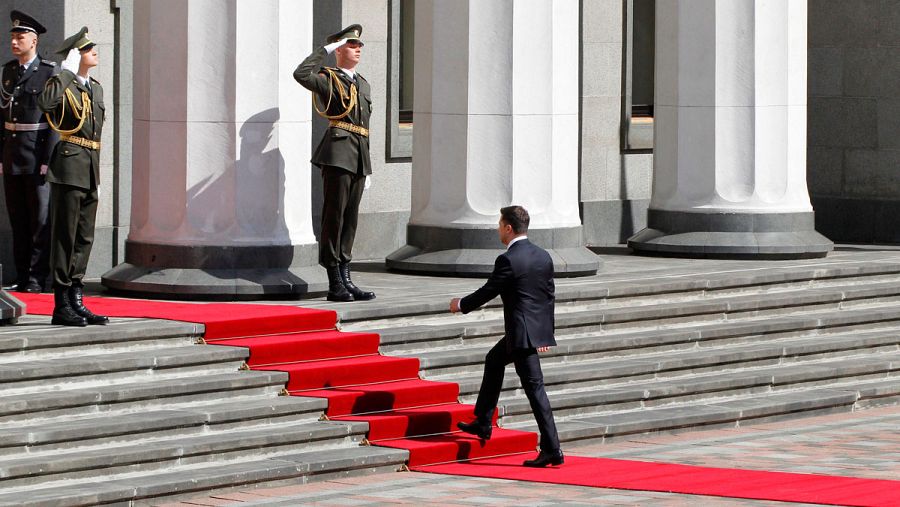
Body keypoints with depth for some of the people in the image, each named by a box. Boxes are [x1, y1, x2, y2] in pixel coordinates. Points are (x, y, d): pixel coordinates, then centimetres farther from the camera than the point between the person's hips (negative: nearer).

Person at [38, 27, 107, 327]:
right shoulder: (62, 84, -7)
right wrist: (69, 71, -22)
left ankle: (76, 301, 15)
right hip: (68, 167, -8)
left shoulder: (96, 88, 17)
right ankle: (61, 305, -2)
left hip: (90, 169, 8)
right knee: (65, 235, -5)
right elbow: (46, 102, -31)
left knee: (84, 237, 9)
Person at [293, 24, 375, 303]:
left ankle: (345, 280, 13)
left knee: (350, 219, 9)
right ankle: (335, 284, -5)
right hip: (338, 154, -8)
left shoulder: (363, 85, 22)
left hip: (358, 158, 8)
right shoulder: (329, 80, -1)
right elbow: (301, 74, -23)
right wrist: (325, 50, -14)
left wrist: (367, 168, 21)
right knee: (334, 216, -6)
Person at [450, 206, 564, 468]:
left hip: (522, 334, -9)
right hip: (539, 328, 9)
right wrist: (546, 332, 21)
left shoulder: (508, 260, -16)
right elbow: (549, 295, 13)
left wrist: (461, 305, 10)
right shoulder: (543, 256, 7)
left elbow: (488, 291, -8)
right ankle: (483, 423, 36)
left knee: (534, 387, -7)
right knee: (494, 360, 28)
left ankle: (552, 449, -8)